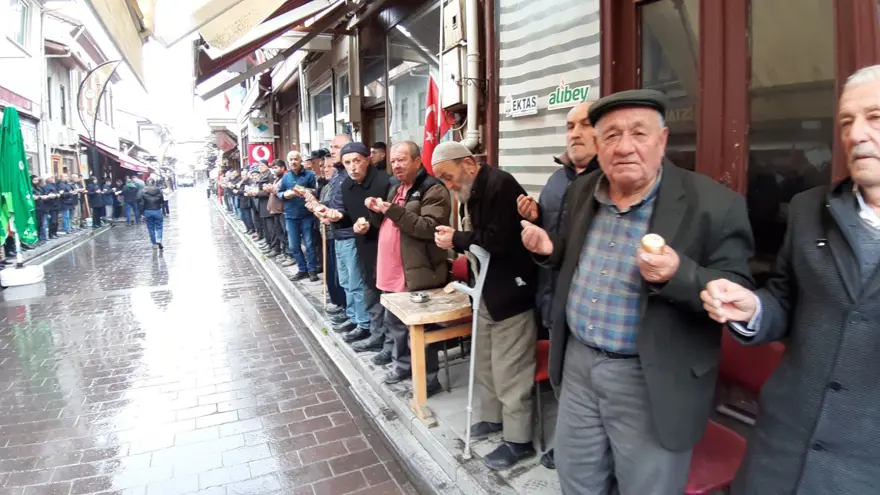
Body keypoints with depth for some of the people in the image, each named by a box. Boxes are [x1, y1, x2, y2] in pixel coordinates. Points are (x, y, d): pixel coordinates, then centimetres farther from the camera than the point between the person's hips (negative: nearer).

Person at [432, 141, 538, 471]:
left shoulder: (500, 186, -19)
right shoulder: (471, 191, 11)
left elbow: (500, 239, -28)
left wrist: (456, 240, -17)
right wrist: (454, 238, -2)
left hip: (511, 292, -10)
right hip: (487, 291, 10)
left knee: (509, 371, 0)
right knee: (485, 363, 20)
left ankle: (518, 440, 16)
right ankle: (492, 418, 38)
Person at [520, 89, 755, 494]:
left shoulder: (714, 204, -16)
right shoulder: (583, 191, 2)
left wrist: (679, 274, -33)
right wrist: (549, 248, -5)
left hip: (650, 383, -5)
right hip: (578, 363, 5)